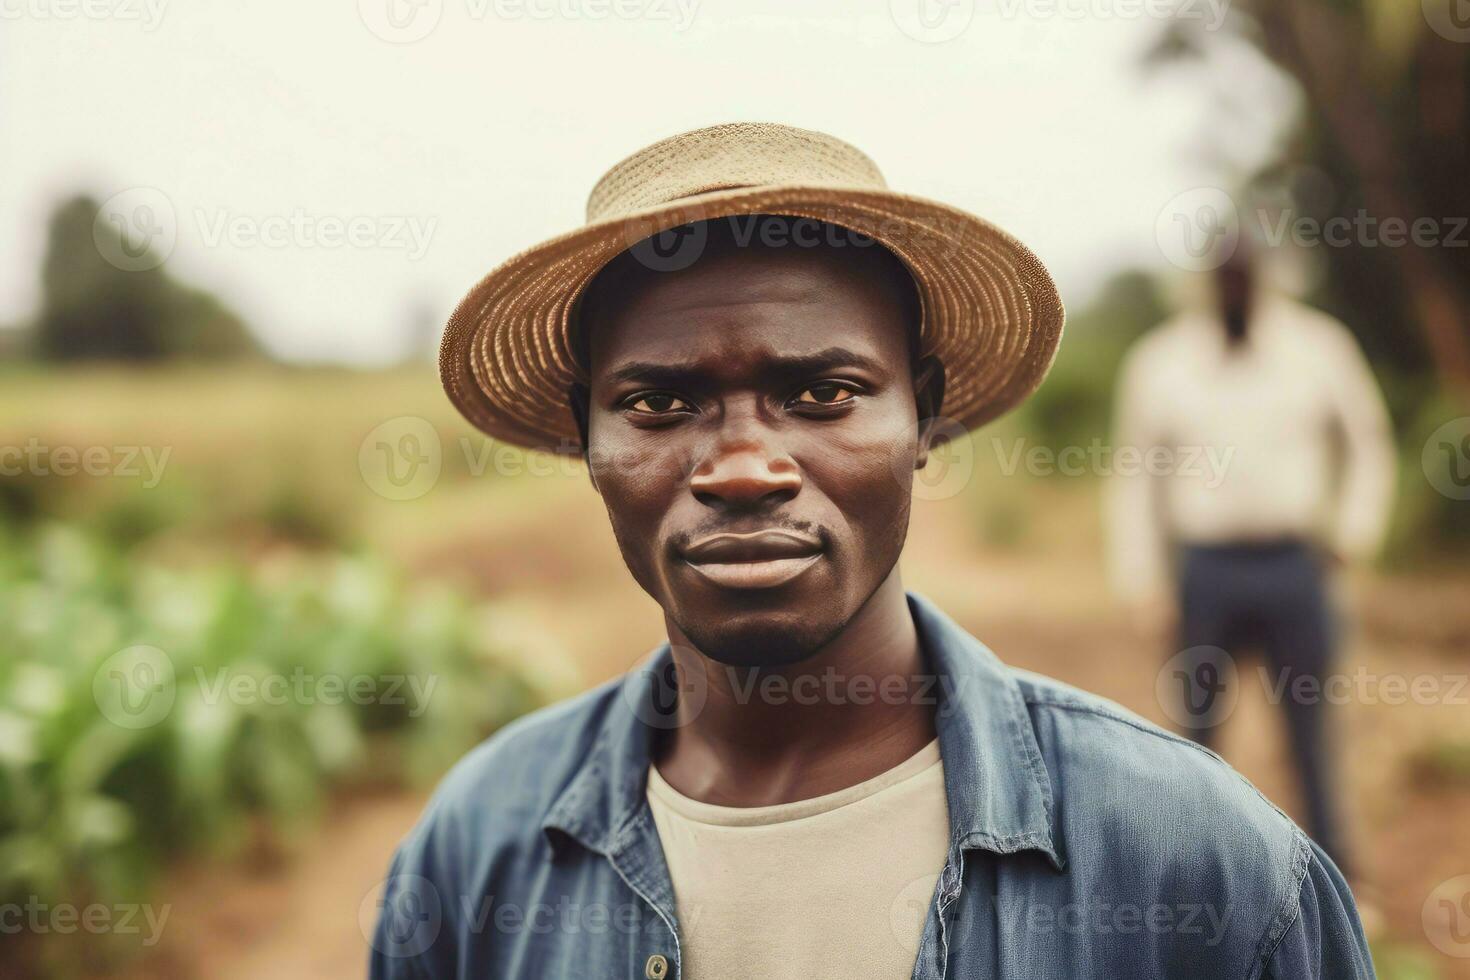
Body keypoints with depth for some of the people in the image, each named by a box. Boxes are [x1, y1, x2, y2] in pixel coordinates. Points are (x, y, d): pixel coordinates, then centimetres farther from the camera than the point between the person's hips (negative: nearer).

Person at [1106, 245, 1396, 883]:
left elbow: (1368, 438, 15)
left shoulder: (1320, 345, 4)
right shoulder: (1158, 360, 3)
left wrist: (1355, 534, 6)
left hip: (1293, 566, 0)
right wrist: (1143, 583, 3)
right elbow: (1134, 475, 8)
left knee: (1312, 734, 3)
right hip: (1205, 572, 0)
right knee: (1198, 737, 6)